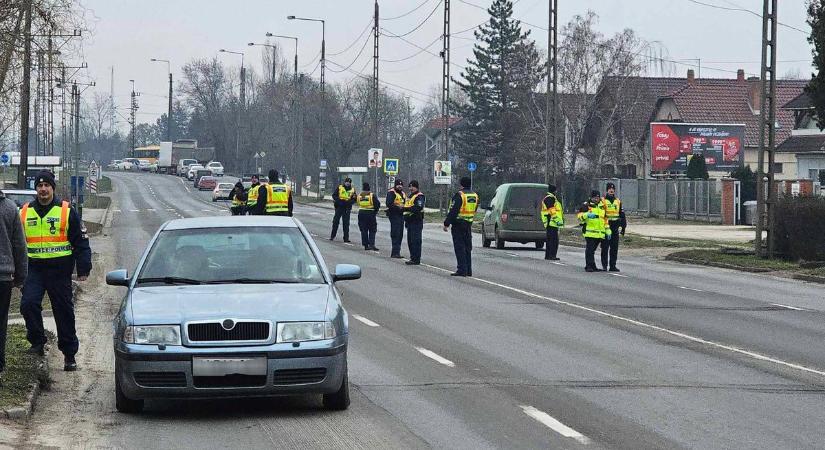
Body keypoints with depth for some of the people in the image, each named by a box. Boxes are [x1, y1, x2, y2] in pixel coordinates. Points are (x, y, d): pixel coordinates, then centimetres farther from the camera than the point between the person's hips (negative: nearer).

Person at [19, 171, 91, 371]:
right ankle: (37, 343, -2)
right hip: (34, 270, 2)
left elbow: (81, 242, 3)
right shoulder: (25, 212, 9)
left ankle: (69, 355, 14)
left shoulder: (67, 212, 1)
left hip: (60, 272, -2)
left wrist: (83, 269, -4)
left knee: (64, 313, 4)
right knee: (28, 304, -19)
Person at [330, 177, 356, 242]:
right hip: (339, 207, -1)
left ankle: (346, 238, 3)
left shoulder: (352, 190, 7)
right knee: (336, 221, 1)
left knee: (346, 223, 0)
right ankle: (332, 236, 9)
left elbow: (354, 199, 7)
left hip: (347, 208, 1)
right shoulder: (339, 188, 4)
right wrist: (338, 200, -14)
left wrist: (349, 202, -12)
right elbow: (334, 195, 1)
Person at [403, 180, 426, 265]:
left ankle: (416, 259, -9)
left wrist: (406, 209, -26)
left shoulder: (419, 196, -9)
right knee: (410, 241, 12)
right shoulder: (409, 196, 21)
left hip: (416, 221, -10)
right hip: (410, 221, 10)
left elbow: (418, 207, -24)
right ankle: (412, 258, 20)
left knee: (415, 241, -10)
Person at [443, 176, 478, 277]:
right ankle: (468, 270, 15)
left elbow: (453, 211, -17)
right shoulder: (475, 196, 9)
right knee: (468, 247, 13)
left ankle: (462, 270, -8)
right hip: (469, 224, 7)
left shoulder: (459, 195, -15)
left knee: (459, 247, -4)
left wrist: (446, 223, -13)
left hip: (458, 224, -7)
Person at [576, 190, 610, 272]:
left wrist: (608, 231, 21)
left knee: (592, 250, 12)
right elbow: (579, 216, -8)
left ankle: (591, 266, 15)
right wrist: (587, 215, -25)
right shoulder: (586, 206, 1)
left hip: (599, 234, 6)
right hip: (589, 233, -6)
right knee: (589, 249, -8)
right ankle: (589, 266, -8)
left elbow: (605, 220, 25)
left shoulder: (602, 207, 20)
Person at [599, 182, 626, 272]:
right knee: (605, 247, -2)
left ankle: (613, 265, 9)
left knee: (614, 248, 4)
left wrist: (623, 227, 15)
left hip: (615, 229, 4)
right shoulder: (602, 201, -1)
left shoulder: (618, 202, 14)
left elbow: (622, 215, 19)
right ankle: (604, 265, 3)